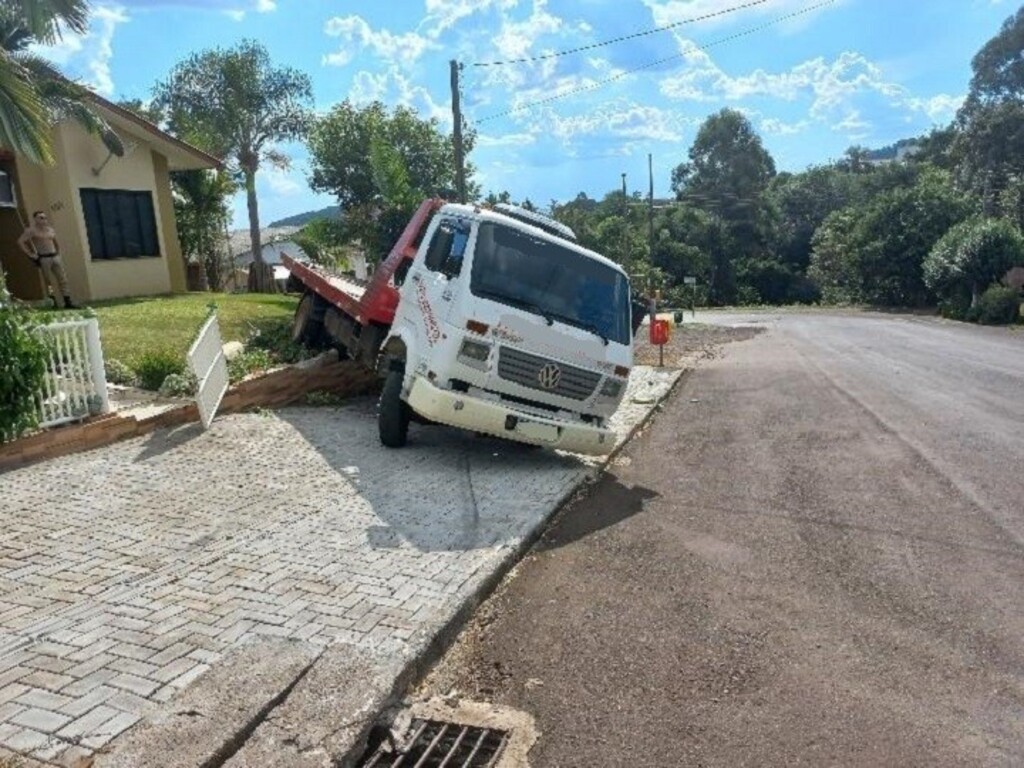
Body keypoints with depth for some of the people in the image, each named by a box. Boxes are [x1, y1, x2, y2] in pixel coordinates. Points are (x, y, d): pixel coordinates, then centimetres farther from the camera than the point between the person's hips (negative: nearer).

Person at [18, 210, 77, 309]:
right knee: (49, 282, -5)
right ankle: (52, 303, -1)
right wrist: (30, 254, -13)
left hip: (55, 257, 6)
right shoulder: (31, 231, -4)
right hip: (43, 259, -6)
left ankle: (67, 303, 2)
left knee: (63, 280, 1)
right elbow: (20, 241, -12)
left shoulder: (51, 230, 15)